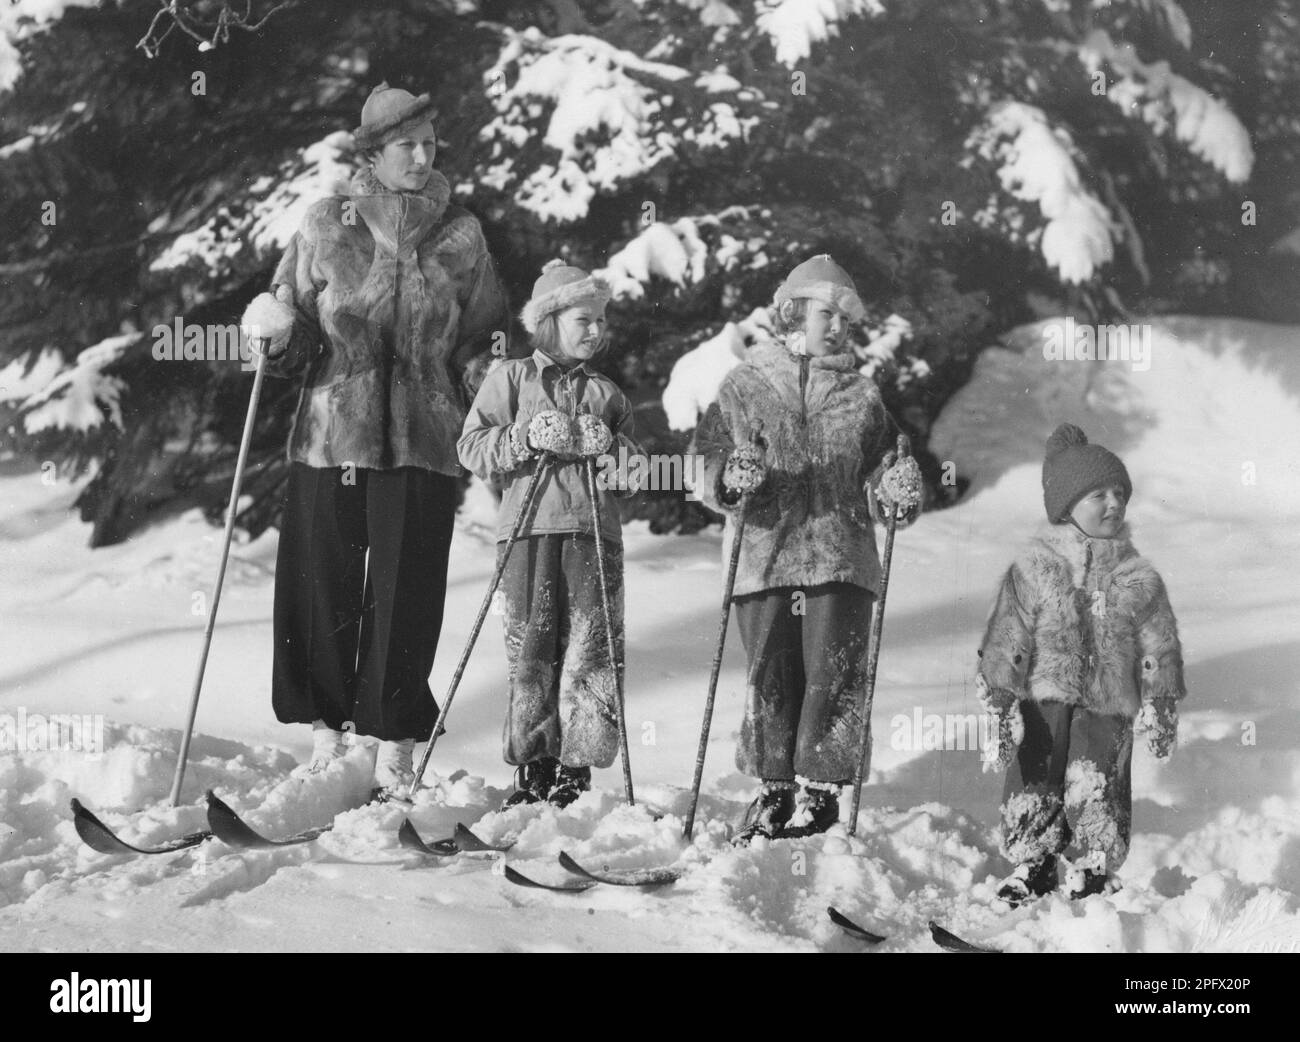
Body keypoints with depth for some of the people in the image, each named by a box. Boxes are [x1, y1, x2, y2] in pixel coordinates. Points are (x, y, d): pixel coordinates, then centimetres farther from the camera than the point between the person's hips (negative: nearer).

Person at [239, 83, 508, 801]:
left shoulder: (461, 236, 6)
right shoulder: (327, 225, 4)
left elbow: (486, 339, 15)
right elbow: (294, 333, 6)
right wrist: (277, 331, -15)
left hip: (422, 445, 0)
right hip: (329, 437, 0)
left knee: (405, 594, -1)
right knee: (322, 586, 3)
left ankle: (395, 750, 9)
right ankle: (327, 732, 19)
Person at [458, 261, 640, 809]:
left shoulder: (606, 392, 20)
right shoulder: (510, 377, 11)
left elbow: (633, 468, 21)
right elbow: (472, 446, 3)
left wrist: (618, 456, -1)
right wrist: (526, 439, -12)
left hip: (593, 531, 2)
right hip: (530, 528, -2)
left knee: (591, 651, -5)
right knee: (530, 650, -1)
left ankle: (575, 769, 0)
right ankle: (532, 767, 8)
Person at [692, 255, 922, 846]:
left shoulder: (861, 395, 13)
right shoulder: (744, 387, 7)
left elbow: (875, 475, 13)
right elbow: (708, 463, 2)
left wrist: (897, 489, -10)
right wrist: (730, 480, -20)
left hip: (842, 557, 1)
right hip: (763, 557, -1)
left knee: (834, 676, -2)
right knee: (769, 678, 3)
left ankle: (821, 790, 9)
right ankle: (774, 790, 16)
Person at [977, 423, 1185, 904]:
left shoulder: (1138, 578, 4)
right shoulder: (1032, 569, -3)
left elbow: (1159, 649, 10)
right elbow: (1005, 643, -3)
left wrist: (1160, 707, 6)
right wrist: (1000, 705, -5)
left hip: (1108, 705, 1)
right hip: (1043, 701, -1)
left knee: (1097, 791, -4)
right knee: (1033, 785, 3)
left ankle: (1093, 871, 15)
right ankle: (1032, 865, 23)